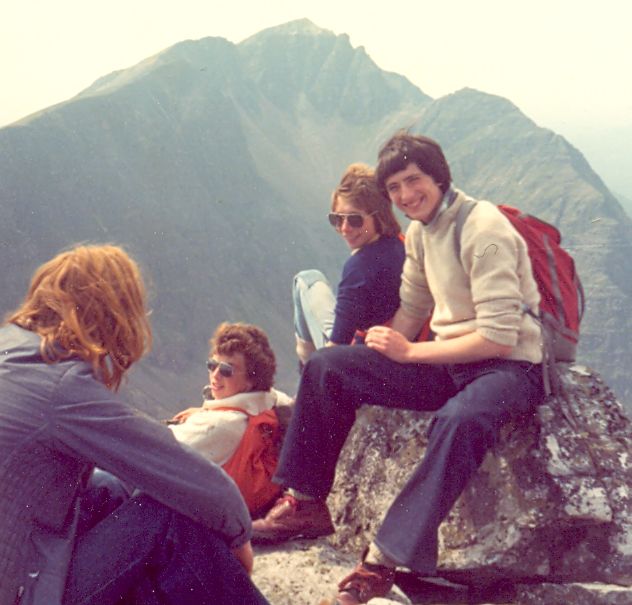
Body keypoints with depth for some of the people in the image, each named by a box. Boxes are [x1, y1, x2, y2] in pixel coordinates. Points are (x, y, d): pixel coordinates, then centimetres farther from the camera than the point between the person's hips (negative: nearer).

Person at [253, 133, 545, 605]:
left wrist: (410, 352, -18)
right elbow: (411, 311, 19)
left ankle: (385, 559, -36)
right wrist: (383, 342, 0)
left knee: (461, 420, -42)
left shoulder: (483, 229, -17)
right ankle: (307, 504, 4)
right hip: (449, 364, 8)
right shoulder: (420, 232, 8)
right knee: (326, 367, -4)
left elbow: (501, 335, -22)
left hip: (510, 367, -8)